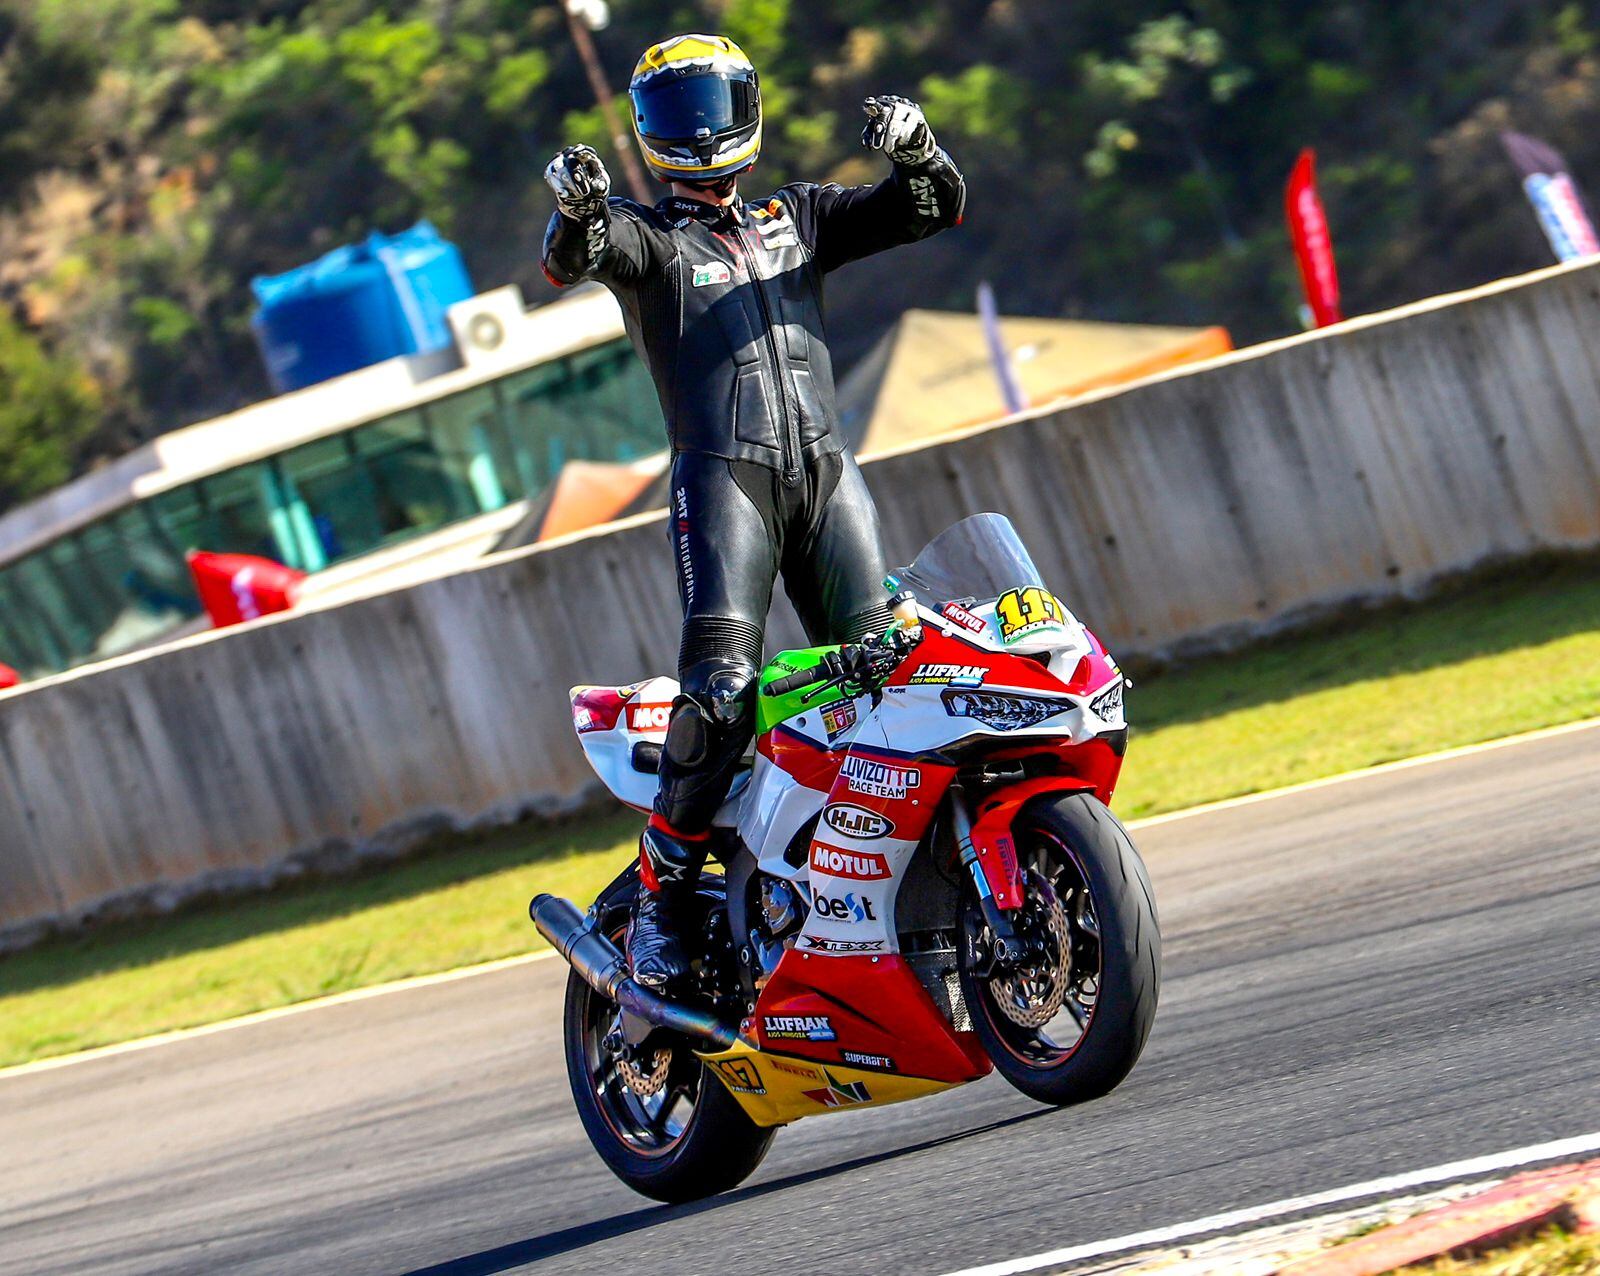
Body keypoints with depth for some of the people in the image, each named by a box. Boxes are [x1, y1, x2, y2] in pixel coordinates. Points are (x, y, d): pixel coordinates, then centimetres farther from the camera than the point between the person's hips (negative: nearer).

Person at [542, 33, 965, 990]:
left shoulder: (797, 218, 22)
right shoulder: (648, 236, 10)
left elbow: (931, 209, 16)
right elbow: (575, 259, -12)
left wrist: (915, 151, -8)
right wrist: (577, 212, -36)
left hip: (827, 469, 4)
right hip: (722, 474, -4)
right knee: (723, 680, -19)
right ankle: (662, 894, -13)